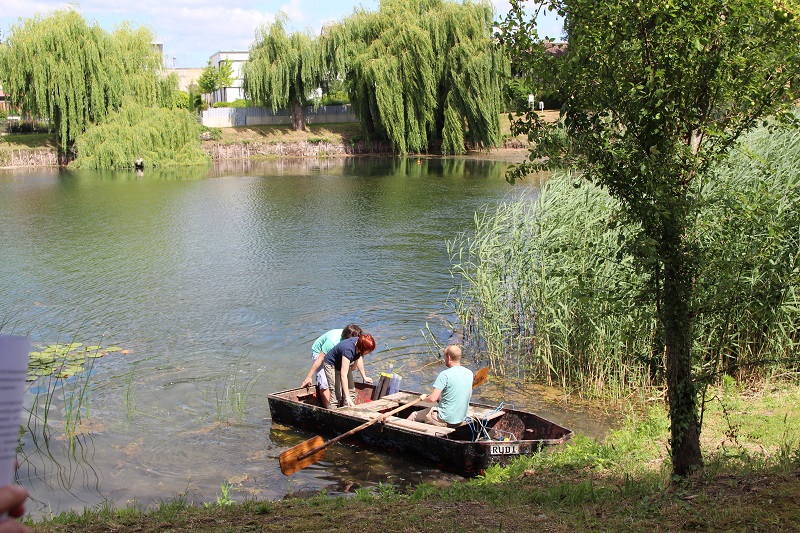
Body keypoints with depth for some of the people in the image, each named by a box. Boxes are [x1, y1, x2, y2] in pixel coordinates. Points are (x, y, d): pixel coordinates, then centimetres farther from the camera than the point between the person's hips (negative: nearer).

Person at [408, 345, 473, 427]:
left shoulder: (445, 374, -21)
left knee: (413, 416, 13)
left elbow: (433, 398, -24)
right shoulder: (469, 373, 0)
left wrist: (424, 398, 0)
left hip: (445, 420, -7)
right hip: (461, 420, 7)